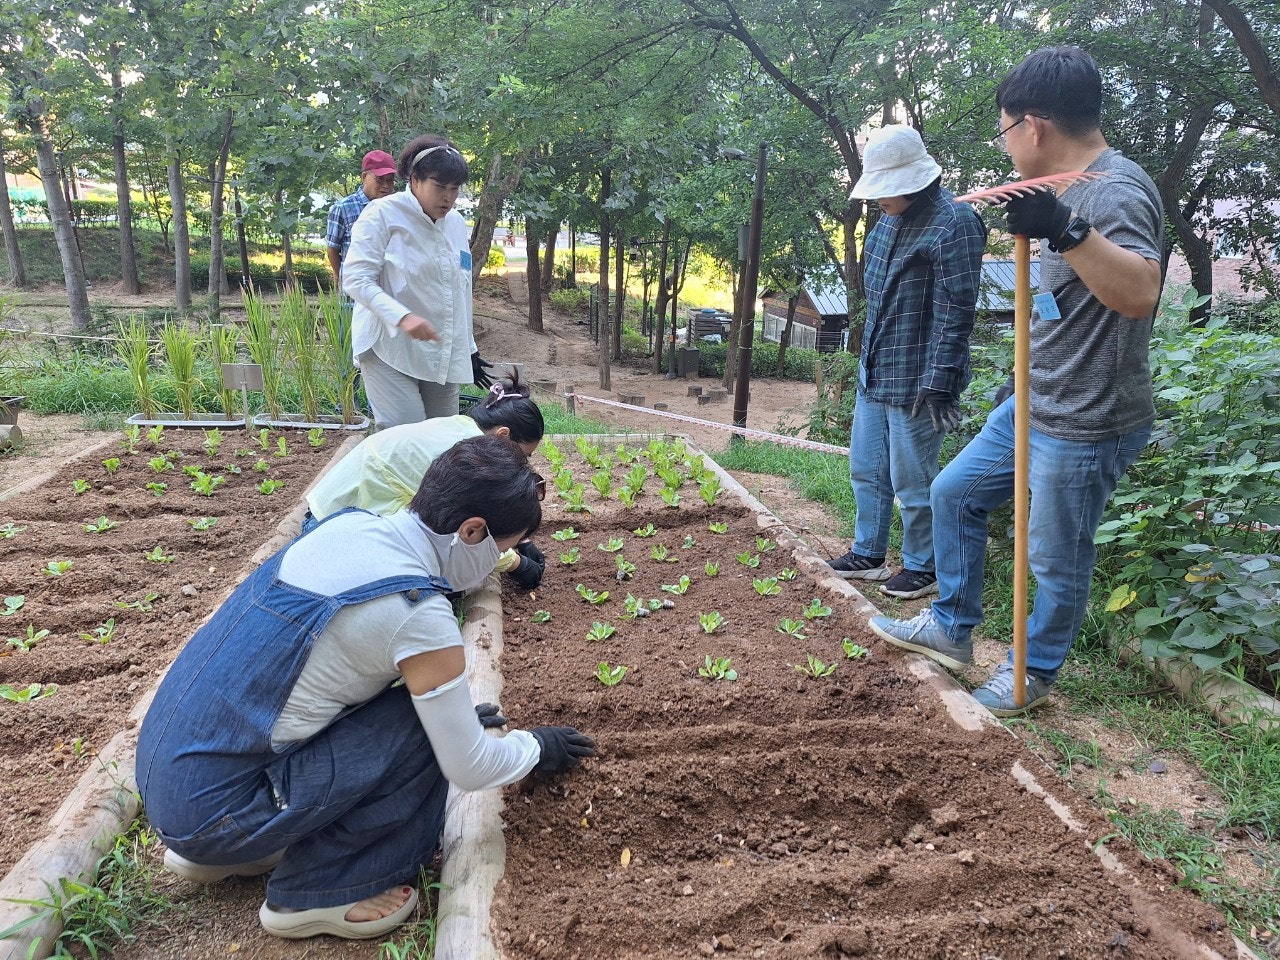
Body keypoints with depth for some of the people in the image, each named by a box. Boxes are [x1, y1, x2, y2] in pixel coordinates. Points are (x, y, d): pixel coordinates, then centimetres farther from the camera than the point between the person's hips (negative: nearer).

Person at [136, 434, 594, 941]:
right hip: (208, 808, -8)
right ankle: (315, 892, 5)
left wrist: (453, 713, 24)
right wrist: (536, 747, 10)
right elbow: (468, 767, -11)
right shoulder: (419, 614, -22)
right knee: (421, 728, -10)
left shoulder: (349, 523, 0)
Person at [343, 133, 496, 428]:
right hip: (390, 351, -6)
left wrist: (470, 349, 23)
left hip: (443, 356, 6)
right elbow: (355, 279, -12)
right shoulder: (383, 215, -6)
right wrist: (402, 317, -28)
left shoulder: (456, 222, 13)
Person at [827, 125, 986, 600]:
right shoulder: (889, 219, 11)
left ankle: (923, 568, 20)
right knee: (866, 471, 16)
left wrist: (939, 381, -21)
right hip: (874, 373, 9)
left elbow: (955, 312, -19)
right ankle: (867, 555, 30)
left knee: (913, 481, 2)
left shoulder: (953, 221, -15)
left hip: (914, 379, -9)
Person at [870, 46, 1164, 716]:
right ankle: (951, 628, 30)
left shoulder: (1117, 190, -21)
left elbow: (1140, 294, -40)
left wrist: (1063, 230, -48)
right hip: (1034, 407, 10)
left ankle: (1035, 672, 28)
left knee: (1056, 559, 5)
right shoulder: (1071, 188, 9)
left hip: (1086, 427, -10)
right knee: (955, 493, 16)